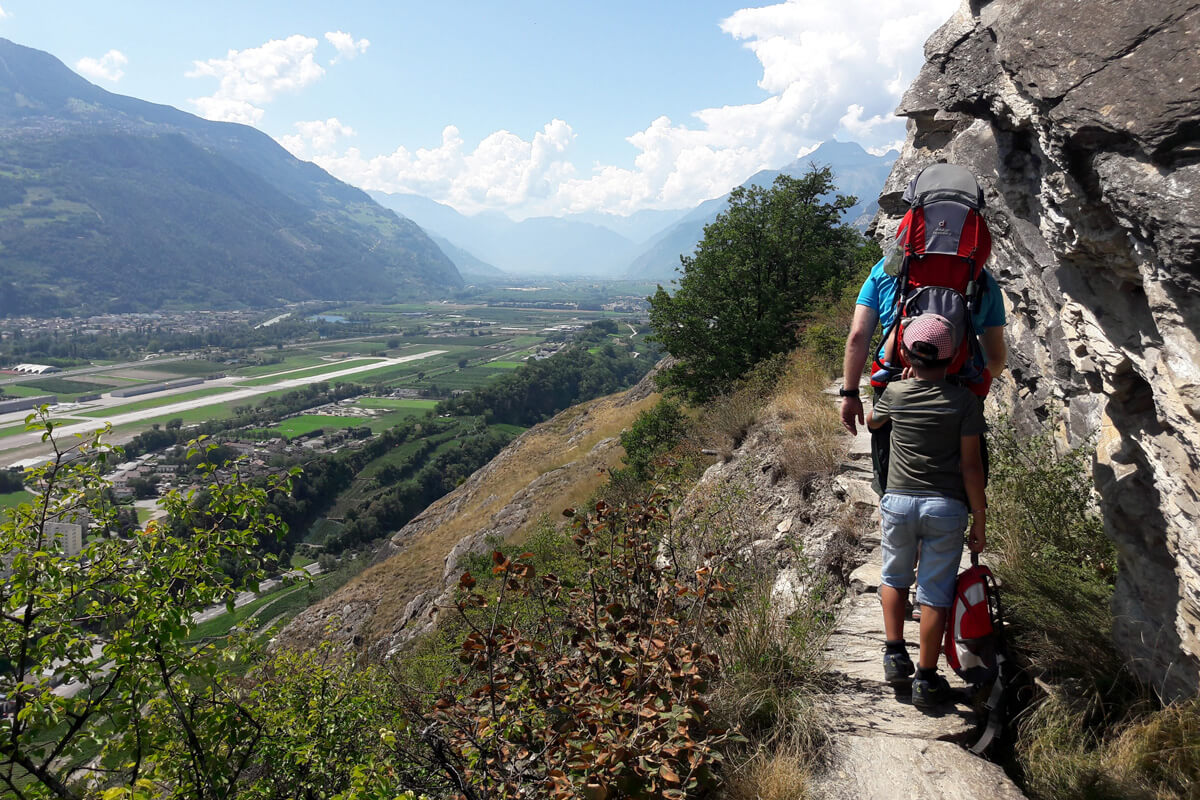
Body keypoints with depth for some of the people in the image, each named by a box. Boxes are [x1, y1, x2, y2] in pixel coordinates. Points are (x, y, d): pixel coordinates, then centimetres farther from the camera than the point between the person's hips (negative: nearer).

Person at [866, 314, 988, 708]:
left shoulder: (895, 393, 0)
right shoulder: (965, 401, -5)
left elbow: (871, 422, 23)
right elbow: (971, 465, -6)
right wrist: (979, 520, 1)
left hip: (898, 501, 1)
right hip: (946, 507, -1)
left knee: (894, 576, 22)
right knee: (935, 591, 6)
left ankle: (895, 653, 16)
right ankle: (926, 679, 11)